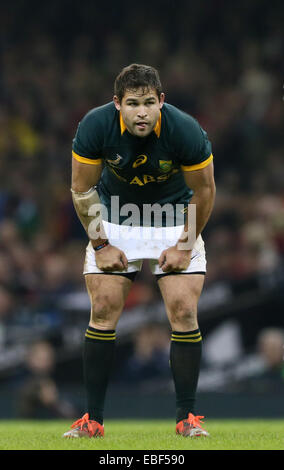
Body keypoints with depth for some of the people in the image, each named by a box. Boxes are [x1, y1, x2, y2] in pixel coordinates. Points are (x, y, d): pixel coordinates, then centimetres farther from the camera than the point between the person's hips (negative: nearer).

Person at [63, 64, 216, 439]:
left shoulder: (186, 131, -27)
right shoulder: (95, 126, -25)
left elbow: (203, 190, -10)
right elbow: (82, 189, -10)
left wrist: (185, 246, -8)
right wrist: (101, 245, -9)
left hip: (174, 220, -1)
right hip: (115, 221, 1)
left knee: (184, 312, -10)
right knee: (103, 312, -6)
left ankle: (186, 418, -1)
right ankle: (93, 419, 0)